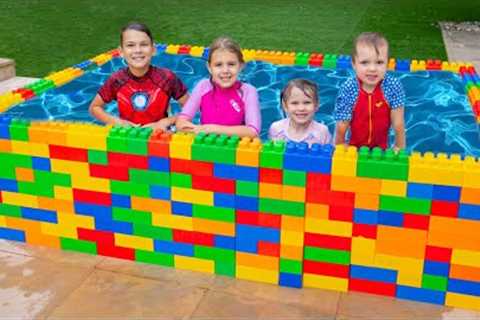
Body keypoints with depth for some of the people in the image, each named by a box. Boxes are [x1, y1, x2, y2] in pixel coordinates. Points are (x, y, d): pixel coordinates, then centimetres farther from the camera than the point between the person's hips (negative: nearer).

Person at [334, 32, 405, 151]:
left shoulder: (393, 86, -19)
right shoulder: (347, 89, -21)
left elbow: (398, 123, -10)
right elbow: (341, 127, -13)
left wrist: (400, 148, -4)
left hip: (381, 147, 0)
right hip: (354, 147, 0)